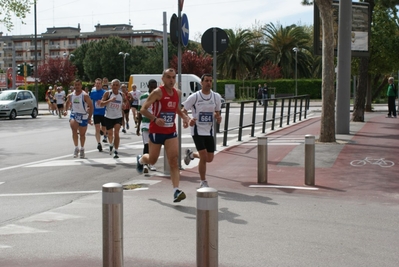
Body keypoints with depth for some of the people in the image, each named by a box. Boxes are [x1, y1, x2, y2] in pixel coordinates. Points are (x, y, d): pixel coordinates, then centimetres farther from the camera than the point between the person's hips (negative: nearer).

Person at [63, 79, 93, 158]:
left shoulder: (85, 96, -13)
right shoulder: (70, 96, 0)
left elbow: (91, 106, -11)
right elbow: (67, 103, 20)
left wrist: (89, 118, -14)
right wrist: (65, 110, 3)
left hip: (83, 116, -2)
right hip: (73, 115, 2)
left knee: (82, 134, 9)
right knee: (73, 127, -27)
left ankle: (82, 149, 33)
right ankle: (76, 147, -17)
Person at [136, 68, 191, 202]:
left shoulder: (178, 93, 5)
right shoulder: (158, 92, -14)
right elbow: (143, 109, -16)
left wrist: (184, 117, 5)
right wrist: (155, 119, -32)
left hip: (171, 132, 4)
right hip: (156, 131, -4)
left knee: (174, 161, -9)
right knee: (152, 160, 14)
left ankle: (176, 191, -13)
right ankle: (141, 159, 50)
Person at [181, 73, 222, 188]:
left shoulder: (216, 97, 2)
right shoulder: (194, 97, -9)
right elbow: (183, 111, -2)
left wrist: (218, 117, -10)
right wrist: (188, 120, -22)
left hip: (209, 131, 5)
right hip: (197, 130, -5)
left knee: (209, 159, 7)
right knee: (204, 158, -12)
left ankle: (191, 154, 37)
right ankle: (203, 182, 7)